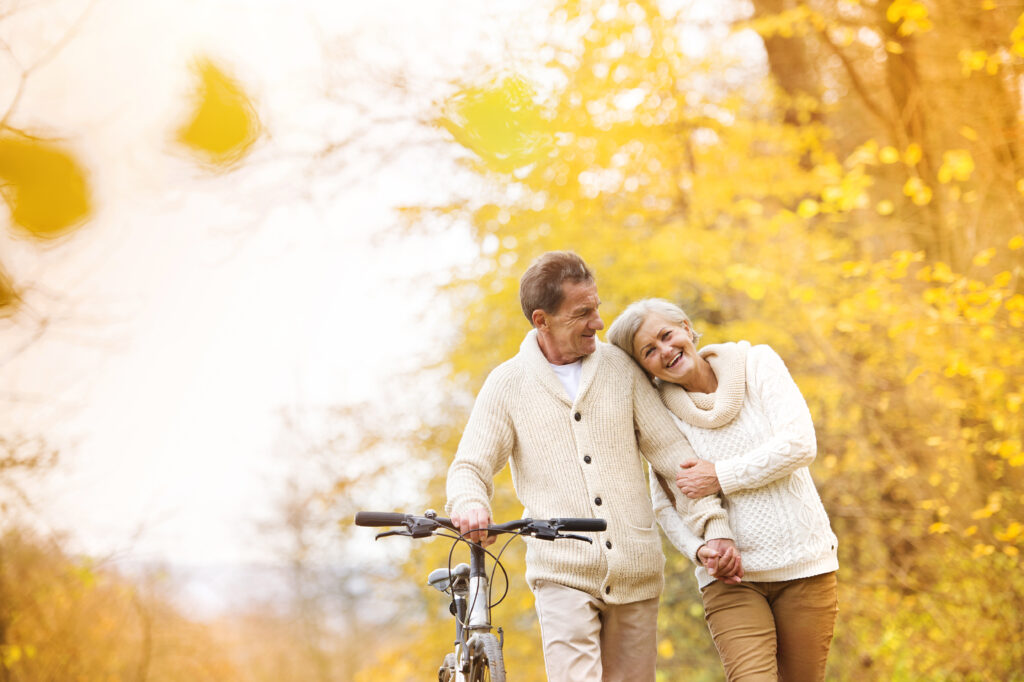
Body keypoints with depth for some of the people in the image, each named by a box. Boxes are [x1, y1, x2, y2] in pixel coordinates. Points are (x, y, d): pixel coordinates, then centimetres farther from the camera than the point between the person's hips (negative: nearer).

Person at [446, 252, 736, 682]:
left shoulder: (621, 369, 7)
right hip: (563, 575, -2)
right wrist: (470, 506, -23)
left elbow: (671, 452, 6)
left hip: (636, 575, 3)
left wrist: (714, 523, -4)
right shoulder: (508, 384, 3)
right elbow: (469, 467, 1)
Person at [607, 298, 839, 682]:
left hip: (804, 563, 1)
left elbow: (800, 444, -11)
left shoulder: (757, 364, -1)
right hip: (730, 577, -1)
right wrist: (700, 550, -16)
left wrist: (721, 476, -14)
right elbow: (664, 504, 1)